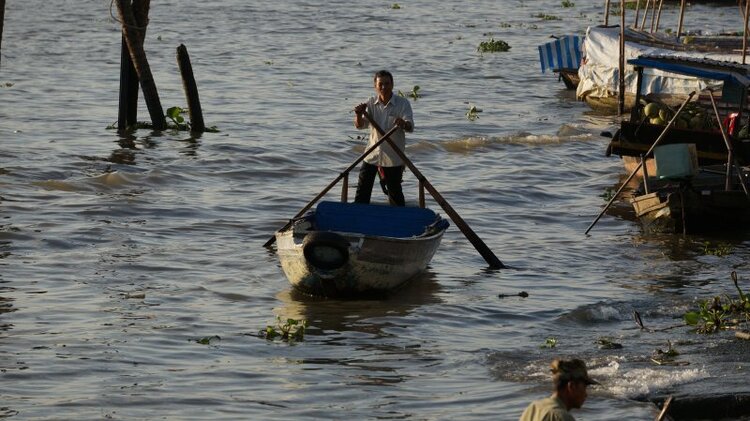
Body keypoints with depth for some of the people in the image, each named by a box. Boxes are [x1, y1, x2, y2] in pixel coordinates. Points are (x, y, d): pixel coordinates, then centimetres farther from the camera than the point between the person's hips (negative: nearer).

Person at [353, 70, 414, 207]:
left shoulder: (403, 103, -9)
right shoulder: (371, 103, 0)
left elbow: (410, 127, -20)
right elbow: (360, 125, -7)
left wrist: (403, 124, -45)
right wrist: (358, 114, -31)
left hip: (393, 158, -3)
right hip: (372, 155, 3)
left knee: (395, 192, 6)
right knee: (362, 191, 6)